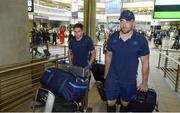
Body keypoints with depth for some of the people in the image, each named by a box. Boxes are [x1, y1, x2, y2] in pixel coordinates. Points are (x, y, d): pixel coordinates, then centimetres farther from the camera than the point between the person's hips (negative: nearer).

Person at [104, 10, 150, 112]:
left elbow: (145, 62, -5)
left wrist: (145, 82, -3)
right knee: (110, 103, 11)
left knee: (125, 104, 18)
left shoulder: (141, 40, -12)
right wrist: (106, 74, 8)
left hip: (130, 81, -1)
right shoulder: (113, 37, -6)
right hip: (112, 79, 2)